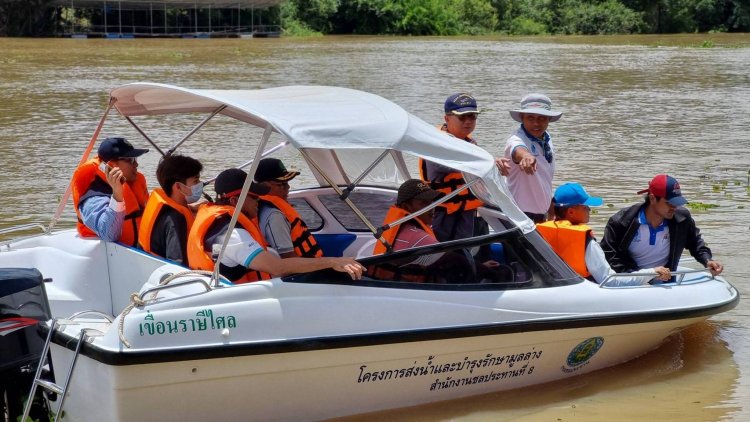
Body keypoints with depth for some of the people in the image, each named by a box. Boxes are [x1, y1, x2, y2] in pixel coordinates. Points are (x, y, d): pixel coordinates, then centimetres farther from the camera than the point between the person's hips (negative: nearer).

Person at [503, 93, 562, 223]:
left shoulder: (547, 141, 8)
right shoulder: (516, 140, -18)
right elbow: (517, 150, -44)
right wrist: (525, 156, -66)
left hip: (541, 214, 9)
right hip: (520, 216, -9)